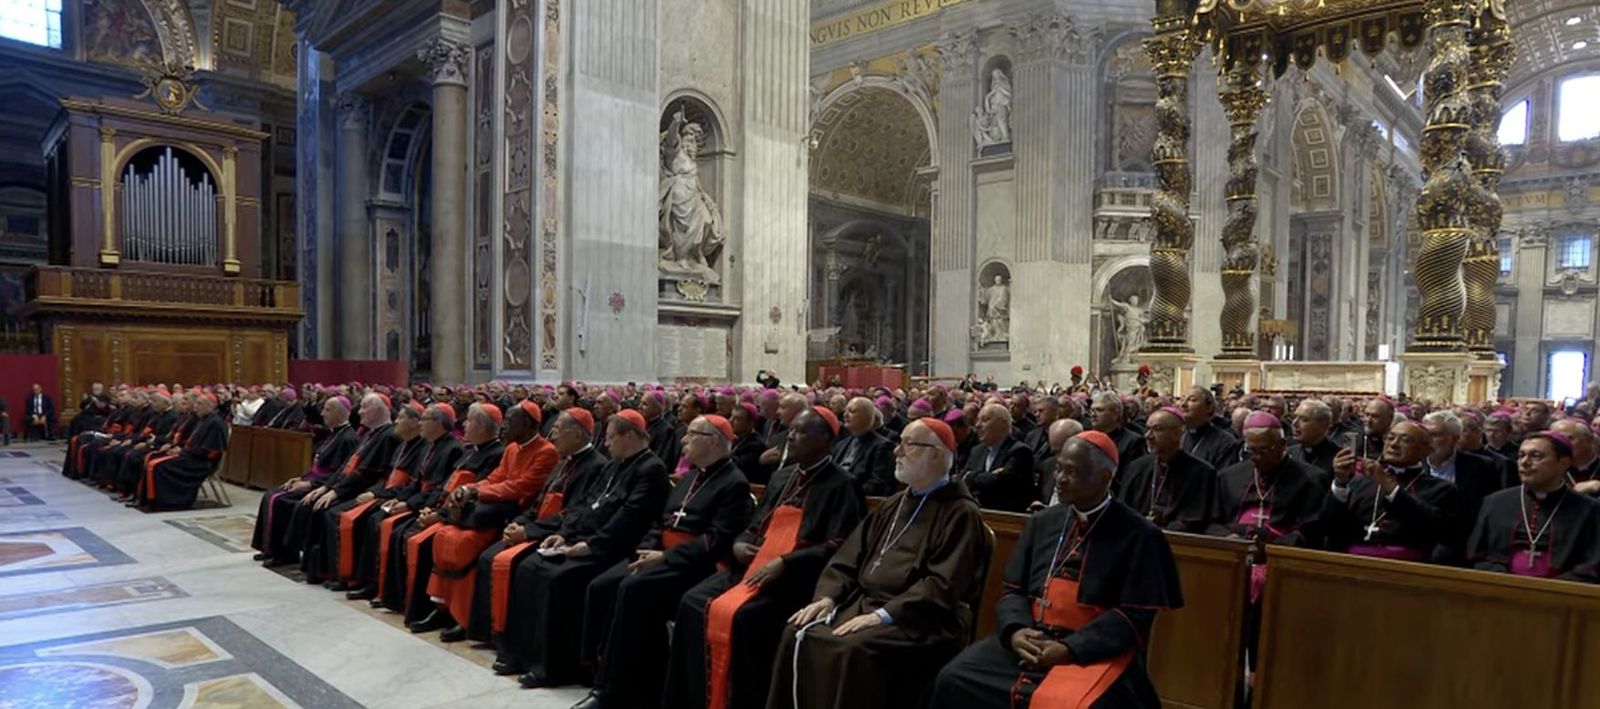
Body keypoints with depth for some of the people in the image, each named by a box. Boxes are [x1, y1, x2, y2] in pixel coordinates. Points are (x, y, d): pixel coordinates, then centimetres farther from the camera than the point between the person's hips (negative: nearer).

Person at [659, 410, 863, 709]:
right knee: (694, 602, -10)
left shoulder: (841, 484, -5)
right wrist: (740, 543, 2)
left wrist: (784, 563, -21)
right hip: (756, 563, 8)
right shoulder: (781, 477, 19)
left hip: (796, 575, -7)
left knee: (739, 615, -29)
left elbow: (838, 547, -13)